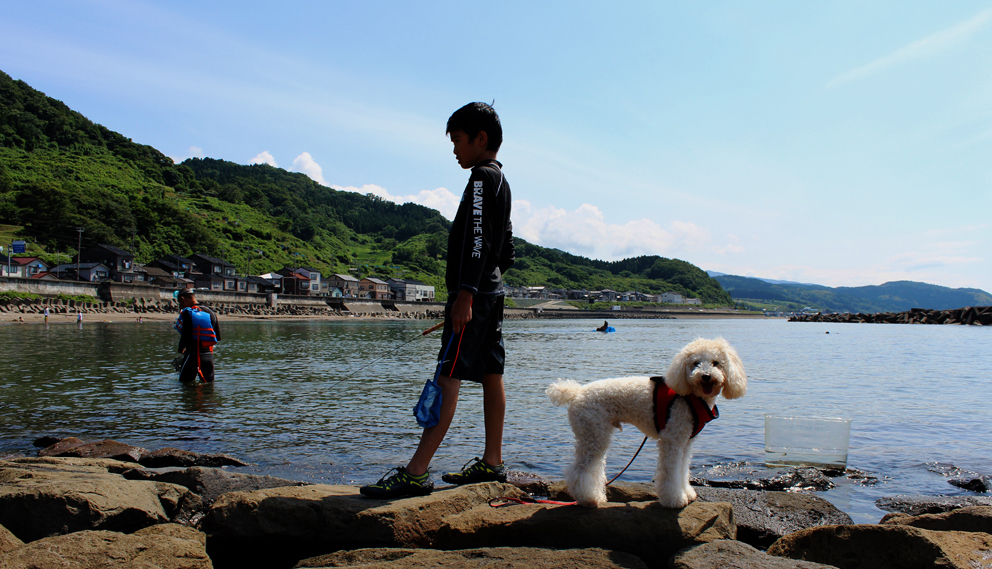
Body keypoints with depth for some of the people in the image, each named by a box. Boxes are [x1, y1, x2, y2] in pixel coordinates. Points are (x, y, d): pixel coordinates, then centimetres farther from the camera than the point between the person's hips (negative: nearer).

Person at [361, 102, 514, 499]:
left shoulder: (482, 176, -9)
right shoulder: (500, 181, 21)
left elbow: (477, 239, -20)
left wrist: (465, 292, -26)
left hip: (473, 294, -10)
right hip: (491, 292, 11)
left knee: (448, 377, -14)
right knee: (490, 374, 9)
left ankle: (416, 473, -16)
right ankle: (492, 462, 15)